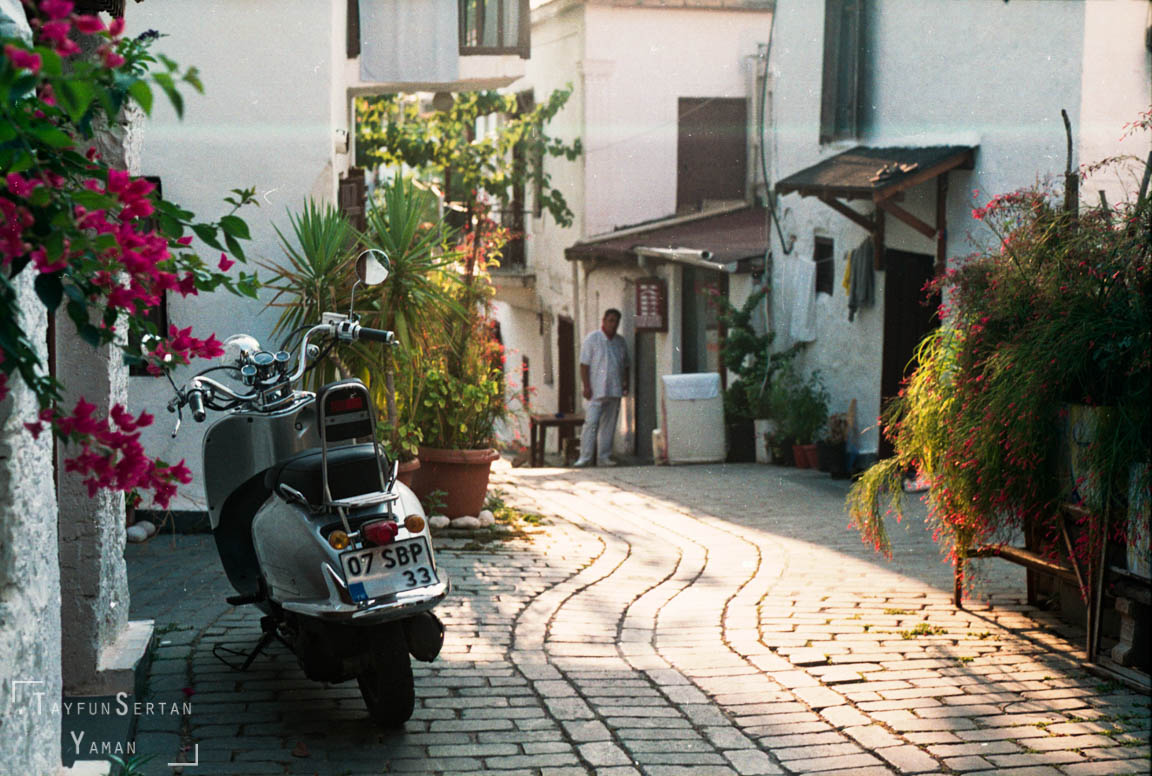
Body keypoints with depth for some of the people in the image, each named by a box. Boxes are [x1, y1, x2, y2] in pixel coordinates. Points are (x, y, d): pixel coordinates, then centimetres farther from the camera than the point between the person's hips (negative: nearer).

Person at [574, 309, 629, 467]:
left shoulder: (620, 342, 14)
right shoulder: (592, 339, -2)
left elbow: (625, 365, 22)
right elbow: (584, 365, -5)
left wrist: (625, 383, 8)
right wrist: (586, 386, -12)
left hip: (615, 390, 5)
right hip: (596, 390, -5)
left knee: (609, 424, 7)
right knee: (591, 423, -11)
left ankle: (604, 457, 13)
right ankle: (585, 457, -9)